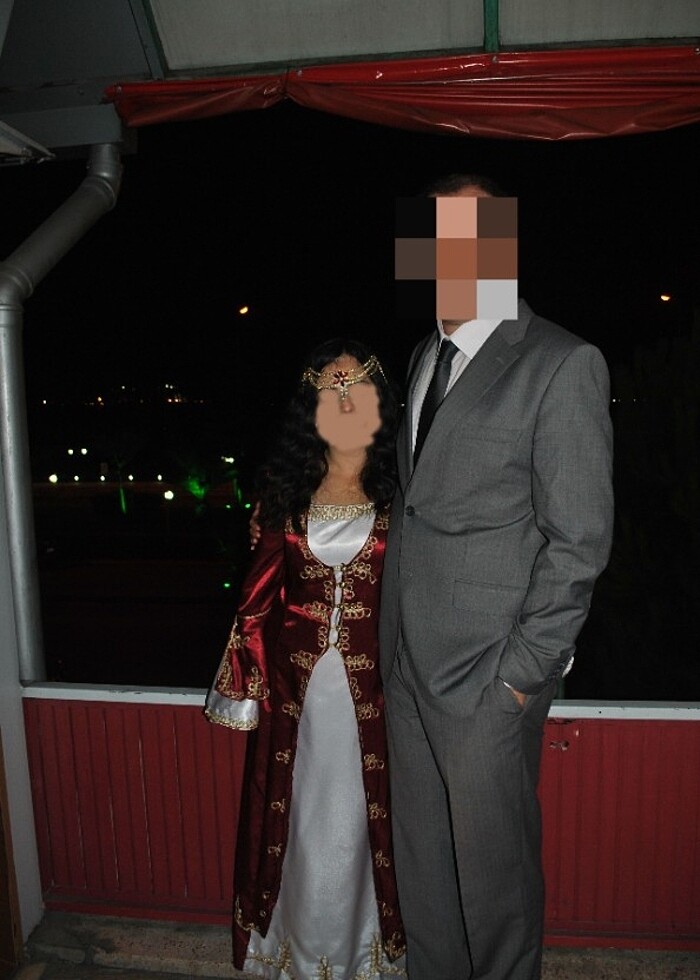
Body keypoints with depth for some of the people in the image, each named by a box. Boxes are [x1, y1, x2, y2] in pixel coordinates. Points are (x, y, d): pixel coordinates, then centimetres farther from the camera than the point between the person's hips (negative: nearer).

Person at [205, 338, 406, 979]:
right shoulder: (285, 495, 1)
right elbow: (260, 594, 5)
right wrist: (244, 682, 6)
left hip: (371, 686, -1)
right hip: (296, 686, 2)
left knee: (361, 818, 12)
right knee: (302, 819, 14)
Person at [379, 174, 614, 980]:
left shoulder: (562, 363, -11)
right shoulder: (425, 356, 12)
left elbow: (580, 540, -12)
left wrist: (523, 670, -12)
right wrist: (394, 630, 9)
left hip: (489, 673, -6)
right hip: (408, 659, 7)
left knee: (491, 861, 13)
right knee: (420, 854, 22)